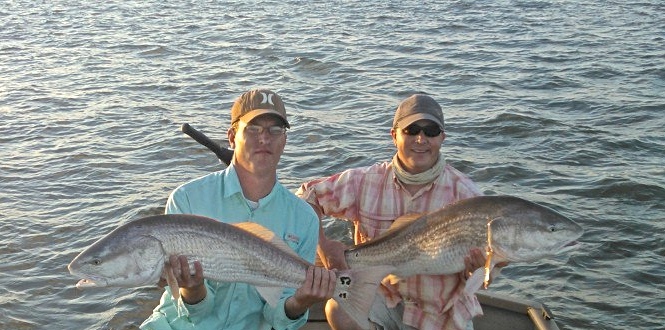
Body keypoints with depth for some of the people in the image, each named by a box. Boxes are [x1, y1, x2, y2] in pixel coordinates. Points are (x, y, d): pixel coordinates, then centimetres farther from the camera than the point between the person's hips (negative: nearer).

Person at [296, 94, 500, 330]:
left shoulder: (463, 192, -14)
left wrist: (478, 265, -36)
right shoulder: (366, 181, -9)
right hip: (384, 299, 1)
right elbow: (307, 196, -3)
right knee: (339, 309, -23)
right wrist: (323, 245, -18)